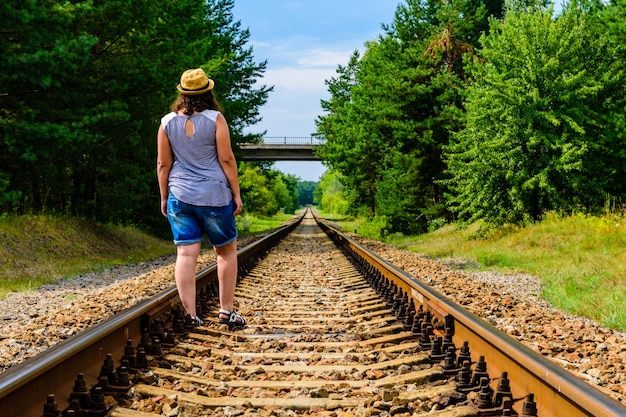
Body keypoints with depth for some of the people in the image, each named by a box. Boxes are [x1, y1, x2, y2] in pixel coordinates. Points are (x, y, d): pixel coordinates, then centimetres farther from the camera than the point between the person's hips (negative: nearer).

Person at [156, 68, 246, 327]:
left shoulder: (167, 122, 3)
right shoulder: (215, 119, -6)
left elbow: (163, 164, 5)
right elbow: (226, 158, -8)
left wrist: (164, 197, 14)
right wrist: (236, 193, -1)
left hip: (179, 196, 3)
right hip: (214, 196, -3)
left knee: (186, 254, 1)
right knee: (226, 251, 12)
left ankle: (190, 315, -3)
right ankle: (226, 311, 16)